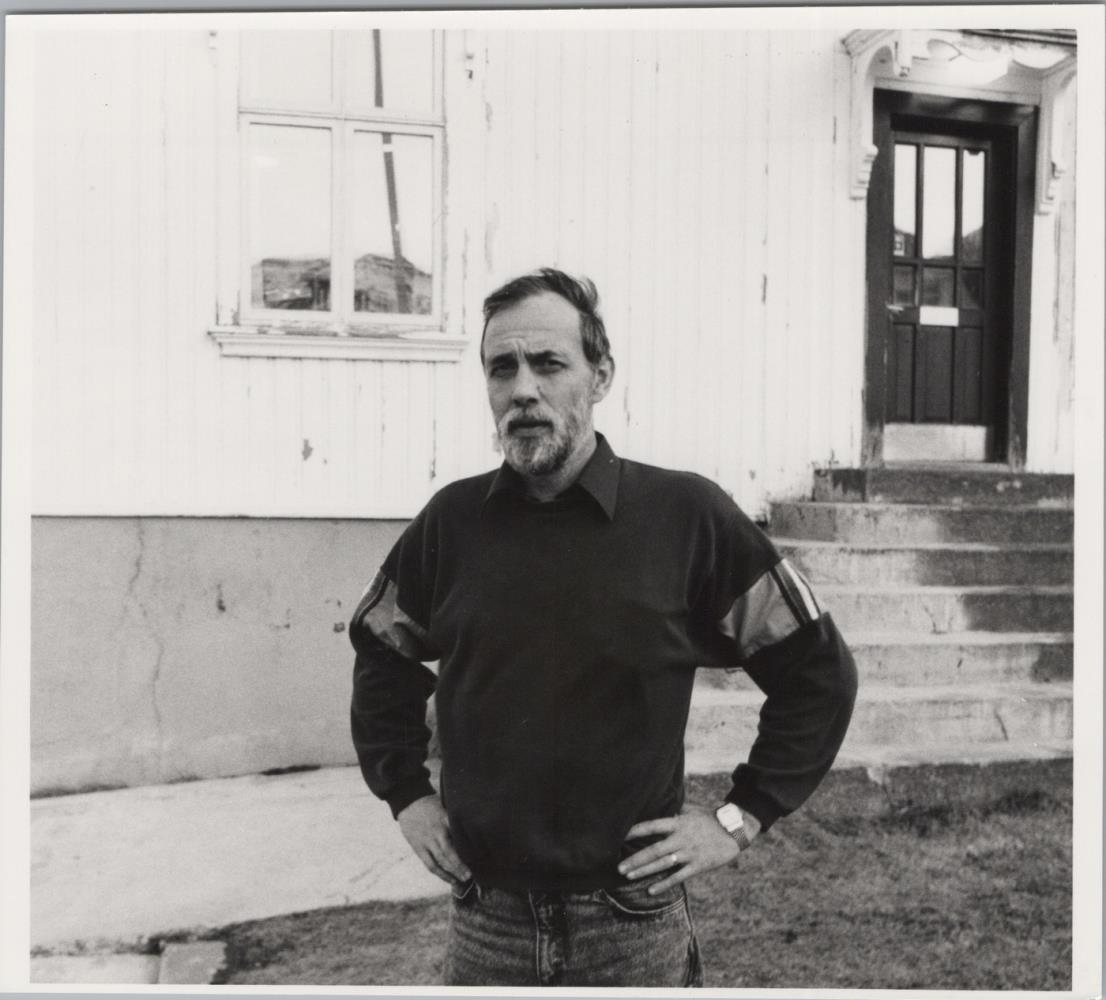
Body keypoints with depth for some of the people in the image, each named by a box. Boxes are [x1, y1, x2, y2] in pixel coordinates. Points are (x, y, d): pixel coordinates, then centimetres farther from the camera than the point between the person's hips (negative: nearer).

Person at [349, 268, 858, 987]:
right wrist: (405, 792, 8)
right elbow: (382, 657, 15)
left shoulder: (687, 516, -11)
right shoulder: (451, 522, -3)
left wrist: (742, 817, -4)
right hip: (485, 921, 2)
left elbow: (818, 671, -3)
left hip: (632, 924, -2)